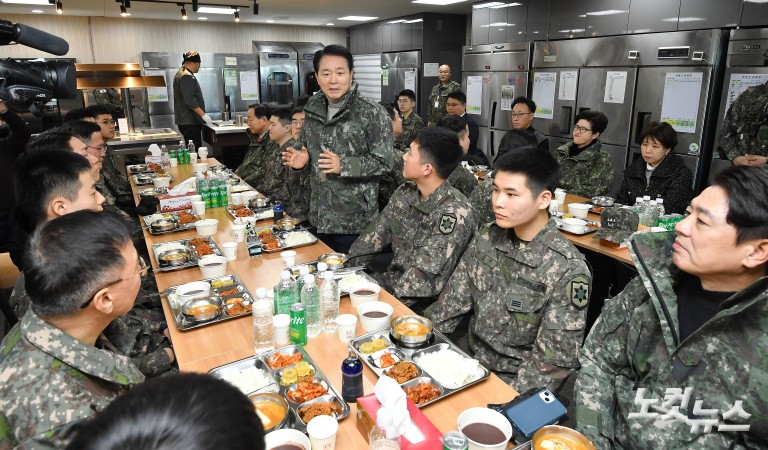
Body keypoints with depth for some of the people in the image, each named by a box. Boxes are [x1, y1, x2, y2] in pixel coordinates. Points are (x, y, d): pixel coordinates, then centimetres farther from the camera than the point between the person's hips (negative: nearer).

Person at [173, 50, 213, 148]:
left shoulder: (180, 74, 20)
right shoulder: (187, 77, -14)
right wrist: (204, 115, -20)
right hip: (190, 122, -11)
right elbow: (190, 101, -22)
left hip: (186, 121, 11)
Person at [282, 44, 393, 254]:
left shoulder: (372, 113, -12)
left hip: (355, 220, -6)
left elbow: (384, 162, -14)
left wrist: (343, 166, -25)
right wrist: (300, 161, -4)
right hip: (319, 216, 6)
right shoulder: (313, 109, 6)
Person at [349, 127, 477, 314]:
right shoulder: (405, 193, 0)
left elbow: (427, 279, -24)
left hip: (424, 305, -6)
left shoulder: (454, 212, -22)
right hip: (393, 281, 7)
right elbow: (375, 236, 7)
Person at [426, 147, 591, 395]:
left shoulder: (568, 270, -20)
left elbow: (554, 360, -17)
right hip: (472, 361, 5)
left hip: (516, 385, -5)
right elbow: (453, 299, 3)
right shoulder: (487, 237, -4)